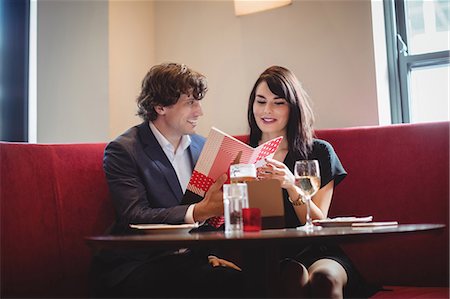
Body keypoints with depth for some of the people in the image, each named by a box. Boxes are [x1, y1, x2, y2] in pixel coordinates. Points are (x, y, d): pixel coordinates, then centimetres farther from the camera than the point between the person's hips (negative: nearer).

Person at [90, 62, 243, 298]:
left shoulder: (201, 146, 12)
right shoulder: (123, 150, -7)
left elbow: (212, 211, 14)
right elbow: (134, 217, -19)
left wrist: (213, 252, -5)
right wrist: (200, 211, -30)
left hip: (191, 259, 6)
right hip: (136, 266, -6)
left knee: (236, 279, -24)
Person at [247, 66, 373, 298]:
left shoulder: (320, 152, 8)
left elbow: (319, 224, 2)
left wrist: (292, 187, -17)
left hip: (315, 252, 0)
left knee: (324, 278, -34)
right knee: (293, 275, -33)